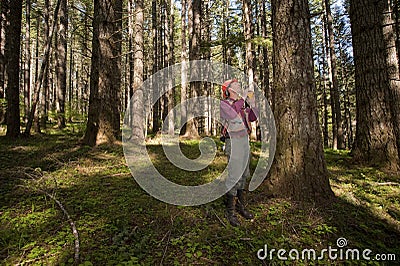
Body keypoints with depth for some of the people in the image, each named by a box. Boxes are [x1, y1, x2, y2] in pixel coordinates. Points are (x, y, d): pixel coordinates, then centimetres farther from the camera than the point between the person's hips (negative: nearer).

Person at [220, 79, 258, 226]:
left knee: (243, 175, 14)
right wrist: (241, 102, -12)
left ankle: (241, 206, 27)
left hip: (245, 140, 8)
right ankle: (230, 211, 3)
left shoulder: (242, 103, 17)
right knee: (234, 176, -9)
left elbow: (253, 117, 17)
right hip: (233, 141, -8)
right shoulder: (223, 104, -5)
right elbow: (233, 115, -23)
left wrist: (252, 103, 6)